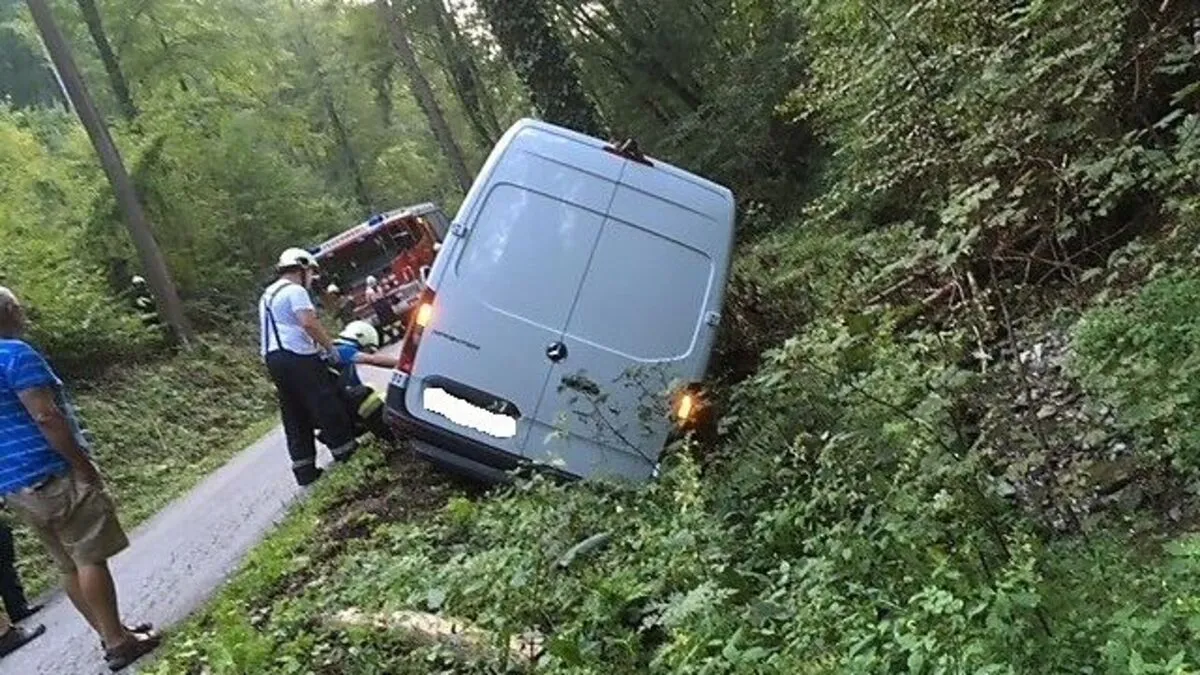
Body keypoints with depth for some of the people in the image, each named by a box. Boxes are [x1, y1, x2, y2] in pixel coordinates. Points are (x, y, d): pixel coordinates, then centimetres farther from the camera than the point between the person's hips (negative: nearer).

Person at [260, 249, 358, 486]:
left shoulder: (267, 295, 25)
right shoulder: (294, 290, -6)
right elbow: (309, 322, -19)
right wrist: (330, 348, -10)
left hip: (273, 358, 9)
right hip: (297, 356, -9)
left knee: (295, 415, 9)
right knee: (325, 405, -1)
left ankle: (304, 469, 10)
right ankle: (346, 451, 6)